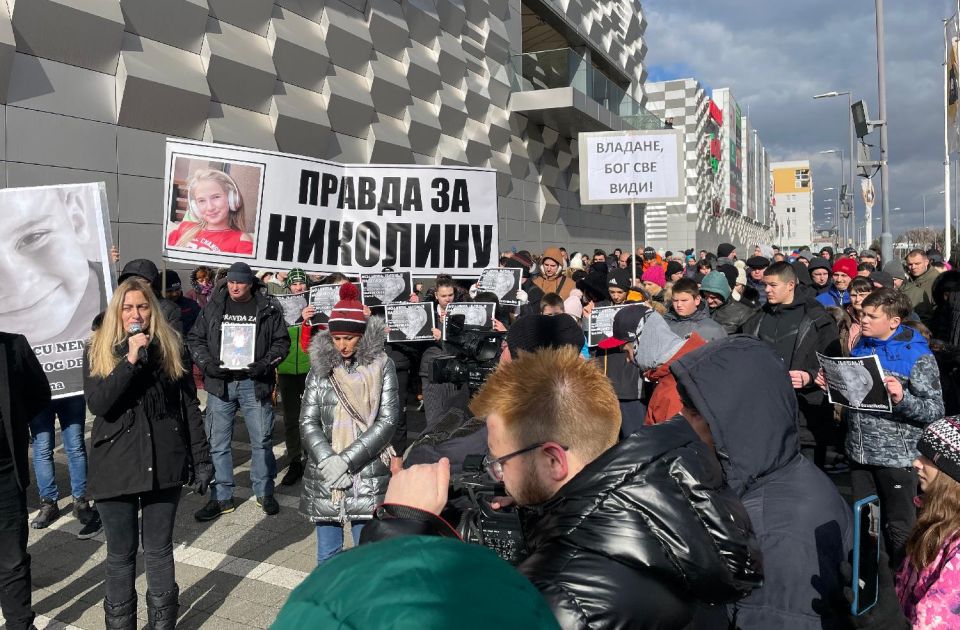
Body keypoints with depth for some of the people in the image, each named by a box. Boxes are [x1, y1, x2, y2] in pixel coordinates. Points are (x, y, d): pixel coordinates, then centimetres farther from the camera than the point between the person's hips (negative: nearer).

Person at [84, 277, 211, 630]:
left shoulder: (170, 347, 2)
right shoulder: (98, 351, 0)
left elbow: (189, 406, 3)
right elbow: (98, 405, -14)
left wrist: (201, 460, 0)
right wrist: (131, 359, -22)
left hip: (163, 462, 1)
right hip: (116, 465, 0)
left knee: (159, 550, 12)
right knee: (121, 554, 11)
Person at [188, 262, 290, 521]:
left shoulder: (268, 308, 0)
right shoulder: (212, 307, 5)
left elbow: (281, 341, 3)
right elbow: (195, 339, 9)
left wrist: (265, 364, -12)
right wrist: (207, 364, -7)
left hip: (254, 383, -1)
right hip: (220, 382, 2)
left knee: (262, 440, 5)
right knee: (217, 442, 6)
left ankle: (264, 492, 22)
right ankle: (221, 497, 19)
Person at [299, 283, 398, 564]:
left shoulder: (381, 365, -2)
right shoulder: (320, 366, 5)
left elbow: (387, 420, -7)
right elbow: (308, 421, 2)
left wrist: (346, 460, -13)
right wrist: (327, 461, -13)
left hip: (369, 478, -2)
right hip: (324, 478, 2)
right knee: (327, 556, 12)